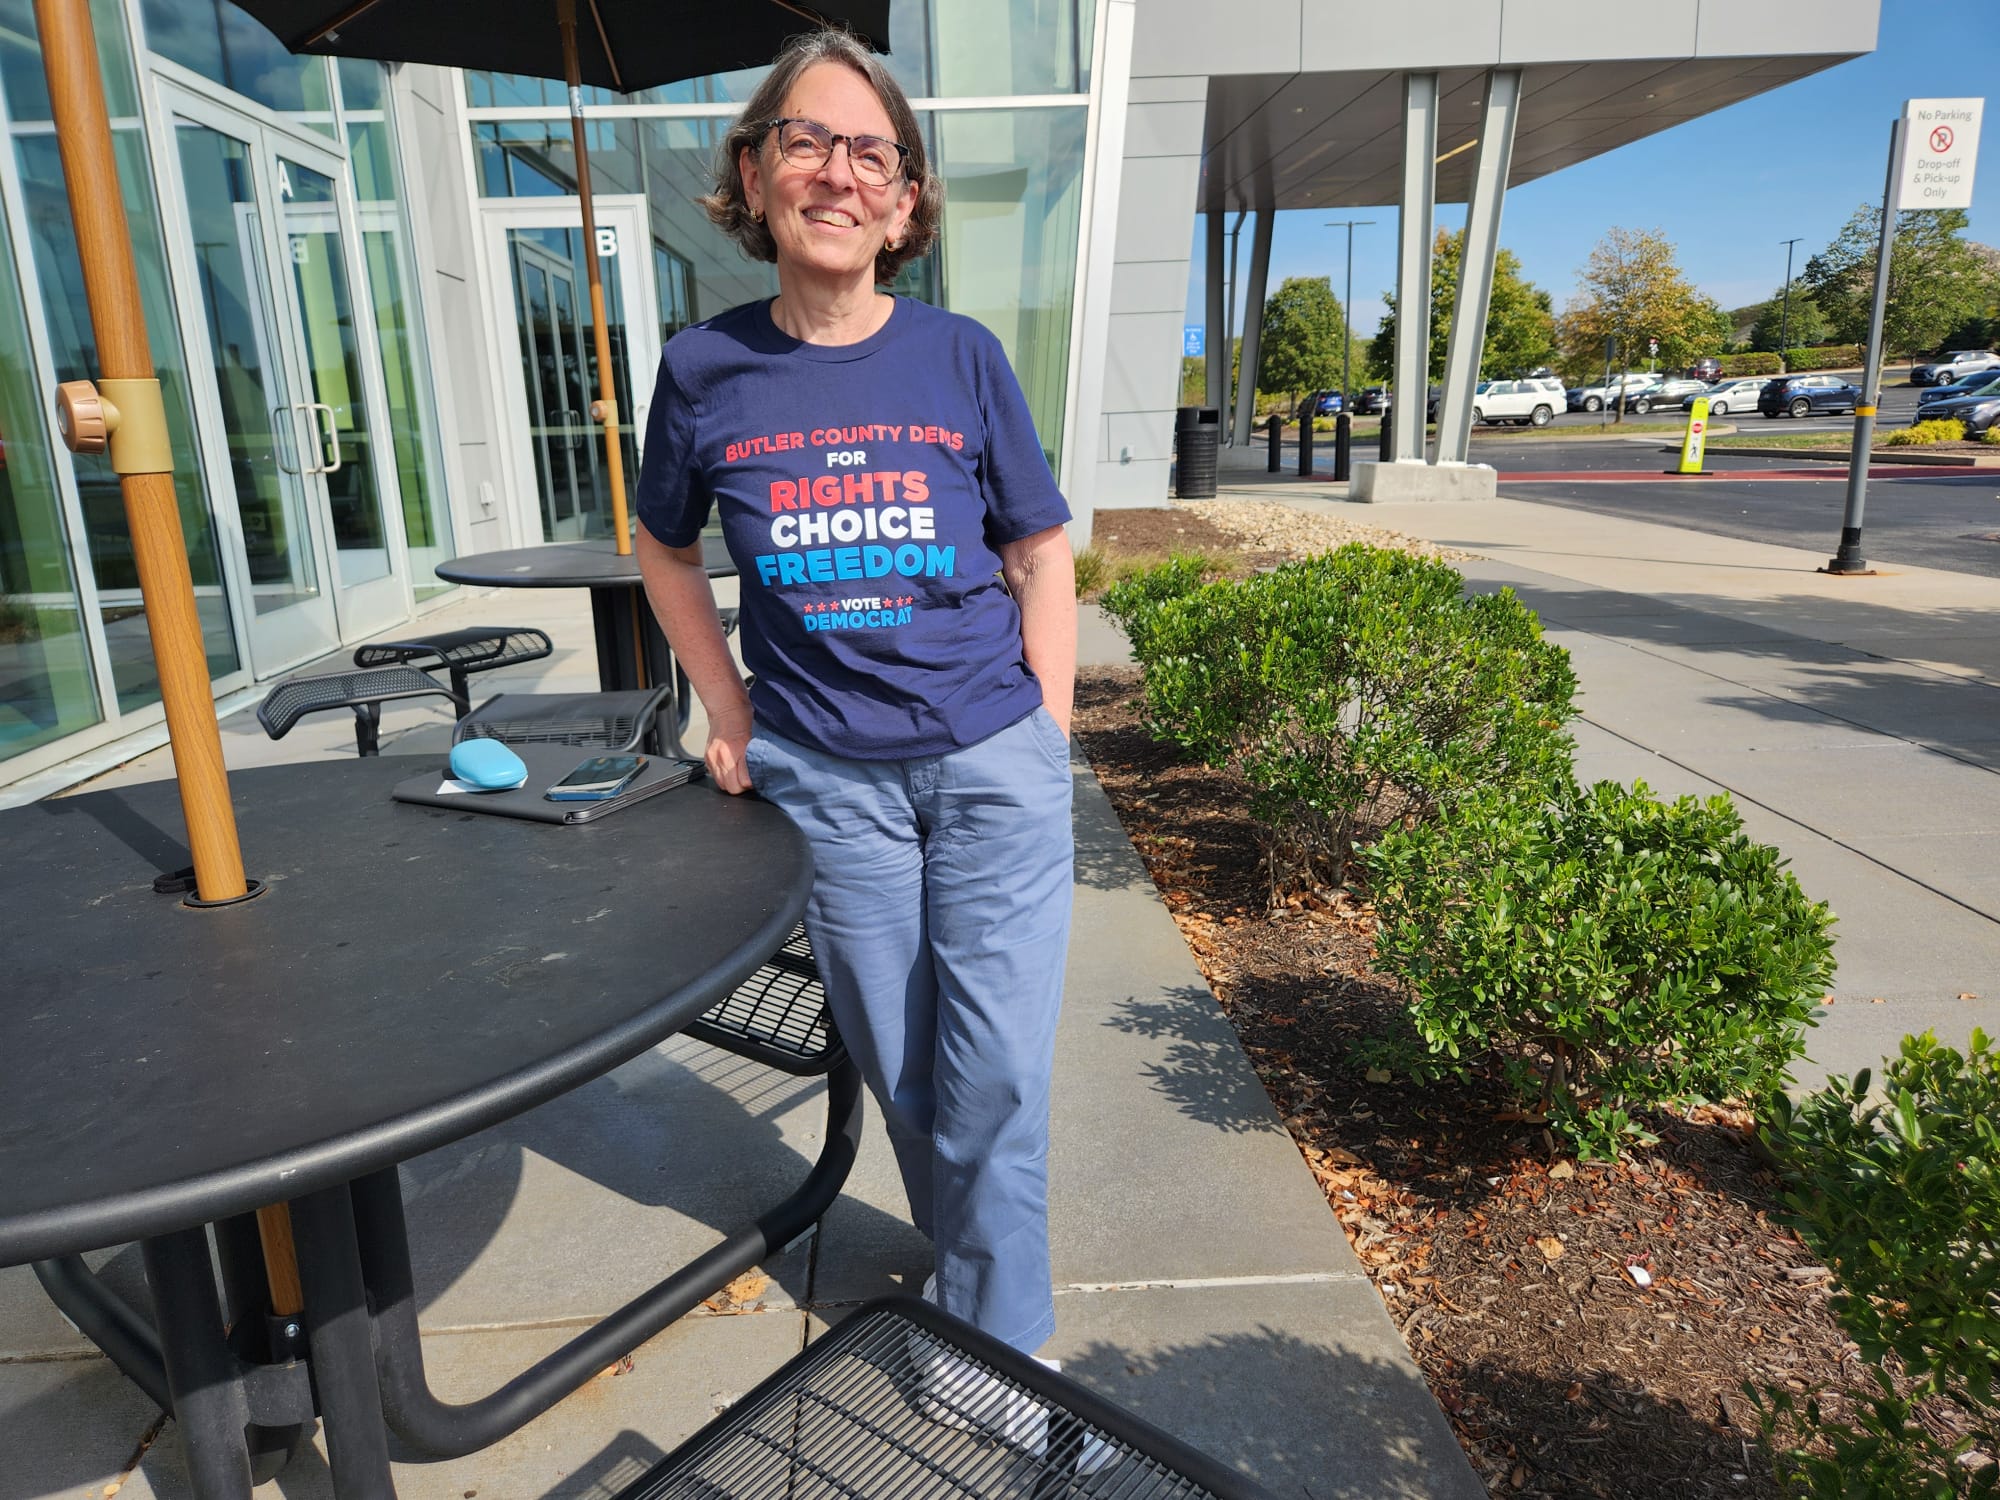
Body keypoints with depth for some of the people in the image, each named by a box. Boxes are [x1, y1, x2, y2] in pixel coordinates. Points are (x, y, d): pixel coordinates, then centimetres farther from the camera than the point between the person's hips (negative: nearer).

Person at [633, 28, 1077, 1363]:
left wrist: (1047, 740, -2)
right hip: (827, 779, 1)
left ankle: (1000, 1350, 23)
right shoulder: (706, 369, 0)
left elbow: (1041, 556, 4)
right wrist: (729, 716, 7)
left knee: (994, 1079, 1)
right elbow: (667, 552, 14)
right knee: (902, 1074, 13)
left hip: (991, 763, -1)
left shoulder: (961, 358, -2)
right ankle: (973, 1276, 39)